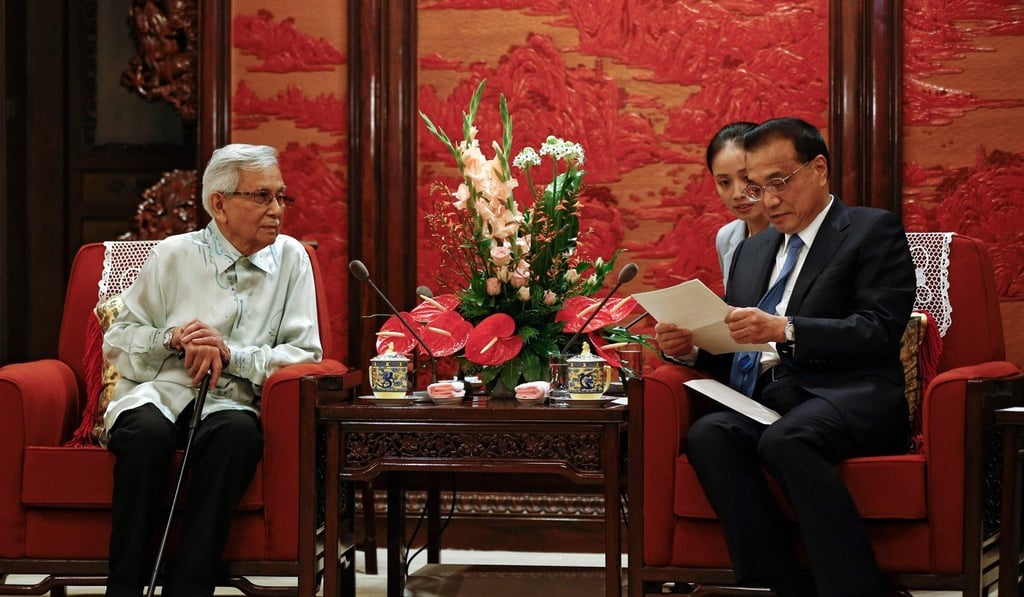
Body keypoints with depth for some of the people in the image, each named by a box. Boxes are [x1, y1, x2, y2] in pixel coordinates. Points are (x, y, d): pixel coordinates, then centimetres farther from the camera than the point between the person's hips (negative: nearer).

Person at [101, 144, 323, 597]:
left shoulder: (291, 258, 9)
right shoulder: (174, 254, 8)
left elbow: (305, 354, 1)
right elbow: (117, 341, 10)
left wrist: (230, 354, -12)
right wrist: (173, 339, -10)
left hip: (227, 403, 0)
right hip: (158, 393, 0)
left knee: (237, 432, -36)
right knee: (148, 431, -35)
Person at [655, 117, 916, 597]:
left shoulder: (873, 230, 8)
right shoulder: (751, 251, 27)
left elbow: (879, 330, -8)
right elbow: (732, 353, 27)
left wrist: (784, 331, -20)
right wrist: (692, 346, 4)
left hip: (848, 396, -5)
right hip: (765, 402, 5)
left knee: (785, 440, -37)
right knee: (708, 435, -29)